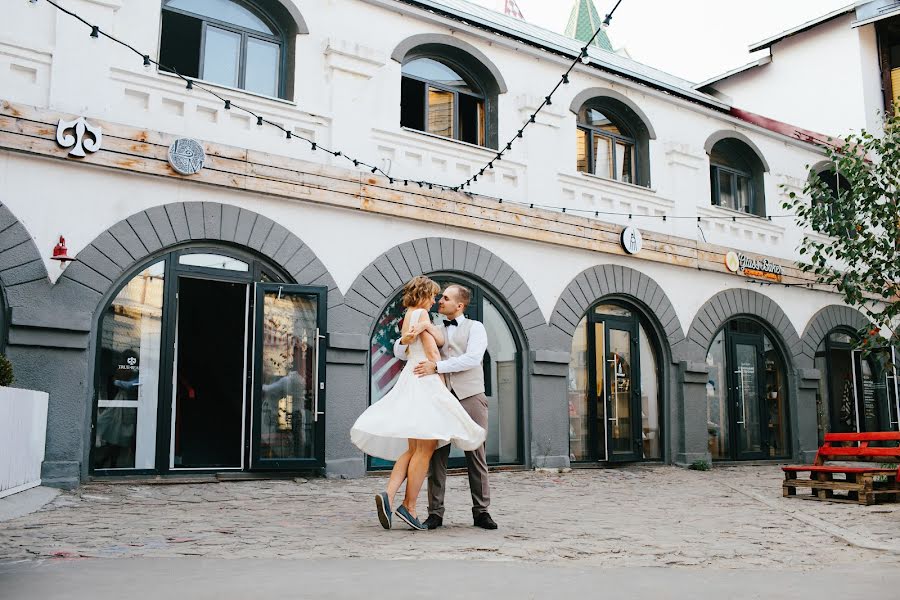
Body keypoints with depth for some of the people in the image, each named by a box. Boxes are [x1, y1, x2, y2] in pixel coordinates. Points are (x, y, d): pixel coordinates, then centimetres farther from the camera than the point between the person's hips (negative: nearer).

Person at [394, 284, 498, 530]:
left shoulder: (475, 328, 7)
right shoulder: (434, 331, 19)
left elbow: (473, 358, -11)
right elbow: (399, 352, 16)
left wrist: (436, 366, -17)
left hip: (470, 396, -3)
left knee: (475, 454, 0)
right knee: (438, 455, -2)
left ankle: (481, 511, 7)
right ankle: (435, 512, 3)